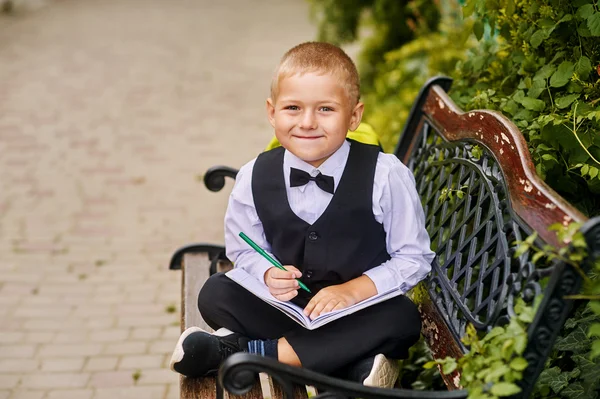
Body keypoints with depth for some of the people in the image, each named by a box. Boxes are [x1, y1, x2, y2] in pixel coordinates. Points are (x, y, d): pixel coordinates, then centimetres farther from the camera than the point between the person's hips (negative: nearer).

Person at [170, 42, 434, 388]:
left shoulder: (386, 176, -15)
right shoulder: (255, 177, -7)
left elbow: (414, 257, -7)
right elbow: (244, 250, 6)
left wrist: (354, 289, -20)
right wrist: (268, 275, -17)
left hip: (361, 309, -2)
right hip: (287, 306, 2)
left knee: (402, 318, -32)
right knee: (215, 293, -18)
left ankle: (242, 350, -28)